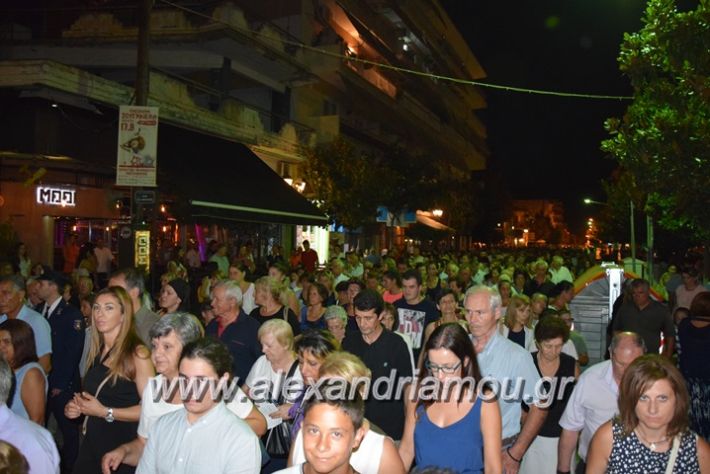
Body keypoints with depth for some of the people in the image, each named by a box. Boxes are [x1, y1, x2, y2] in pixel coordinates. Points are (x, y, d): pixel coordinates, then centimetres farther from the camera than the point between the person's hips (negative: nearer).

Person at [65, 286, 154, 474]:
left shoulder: (137, 353, -15)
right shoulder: (96, 352, 8)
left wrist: (105, 412, -19)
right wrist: (76, 407, 4)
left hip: (122, 444, -6)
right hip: (91, 442, 7)